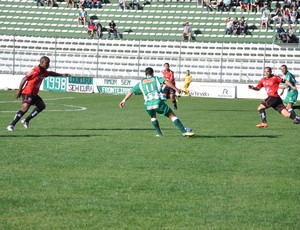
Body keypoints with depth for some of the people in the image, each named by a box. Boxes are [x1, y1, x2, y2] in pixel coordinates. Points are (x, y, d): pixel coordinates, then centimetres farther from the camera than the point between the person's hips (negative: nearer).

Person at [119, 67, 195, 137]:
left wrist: (124, 100, 33)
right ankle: (184, 132, -5)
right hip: (158, 102, -2)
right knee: (172, 116, 5)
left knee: (153, 117, 34)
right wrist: (176, 89, -3)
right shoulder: (156, 78, 19)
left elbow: (131, 91, 26)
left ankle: (159, 133, 25)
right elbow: (166, 82, 1)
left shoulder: (141, 82, 25)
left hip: (148, 104, 2)